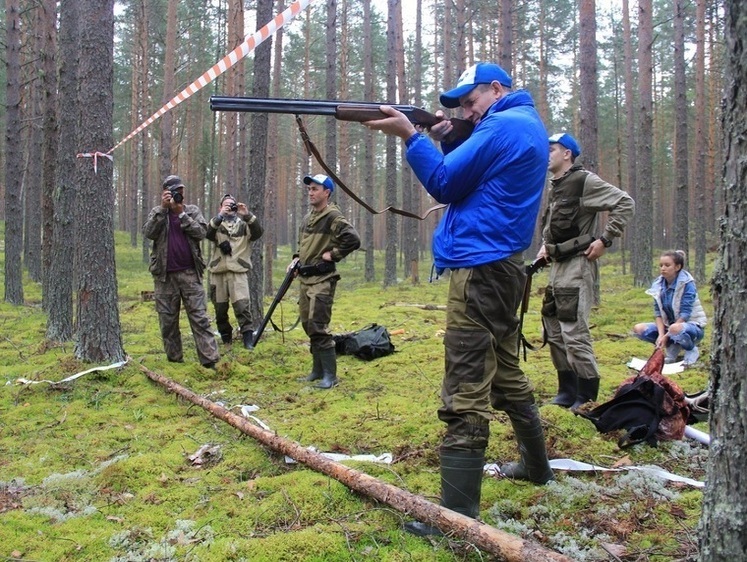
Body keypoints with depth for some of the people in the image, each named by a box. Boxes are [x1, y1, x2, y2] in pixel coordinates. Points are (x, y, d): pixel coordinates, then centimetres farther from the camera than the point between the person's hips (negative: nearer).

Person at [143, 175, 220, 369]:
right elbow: (148, 233, -9)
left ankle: (210, 360, -9)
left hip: (190, 273, -1)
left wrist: (181, 213, -11)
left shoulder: (193, 210, 9)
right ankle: (174, 359, 17)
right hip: (165, 275, 1)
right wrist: (163, 208, -14)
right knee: (168, 320, 6)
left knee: (200, 318, -6)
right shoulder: (157, 212, 9)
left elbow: (201, 232, -6)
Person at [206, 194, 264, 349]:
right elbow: (208, 233, -11)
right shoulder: (217, 224, 12)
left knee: (242, 304, -14)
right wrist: (220, 216, -23)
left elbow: (258, 232, -7)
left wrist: (247, 215, -20)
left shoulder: (244, 224, 12)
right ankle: (225, 336, 23)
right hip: (218, 271, 2)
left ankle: (248, 337, -11)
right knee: (220, 307, 8)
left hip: (239, 271, -2)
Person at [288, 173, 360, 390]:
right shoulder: (307, 218, 16)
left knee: (318, 326, -12)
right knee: (308, 325, 12)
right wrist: (296, 259, 12)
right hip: (305, 279, 9)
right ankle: (318, 370, 23)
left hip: (323, 280, -9)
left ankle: (330, 374, -4)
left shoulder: (333, 217, -11)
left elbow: (353, 240, -22)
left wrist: (331, 254, -16)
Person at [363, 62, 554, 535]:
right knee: (506, 373, 23)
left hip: (480, 270, -11)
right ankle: (536, 464, 39)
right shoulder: (529, 125, 20)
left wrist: (410, 135, -7)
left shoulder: (502, 125, -10)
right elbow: (471, 178, 21)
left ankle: (458, 512, -10)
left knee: (465, 394, -12)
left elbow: (444, 185, -12)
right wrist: (447, 142, 7)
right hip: (504, 267, 11)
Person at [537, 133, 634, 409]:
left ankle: (587, 396, 0)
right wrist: (546, 245, 14)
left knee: (574, 332, -11)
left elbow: (625, 204, -14)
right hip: (557, 265, 10)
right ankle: (567, 390, 21)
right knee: (554, 331, 11)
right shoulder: (554, 187, 17)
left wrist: (604, 240, -17)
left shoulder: (584, 181, -10)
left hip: (577, 265, -9)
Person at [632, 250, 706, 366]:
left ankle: (692, 350, -8)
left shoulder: (687, 284, -19)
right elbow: (658, 313, -3)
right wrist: (661, 334, -19)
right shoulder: (658, 284, -3)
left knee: (675, 329, -40)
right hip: (669, 325, 6)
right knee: (638, 329, -15)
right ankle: (672, 347, 0)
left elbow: (684, 315, -22)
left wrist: (666, 336, -26)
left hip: (692, 326, -5)